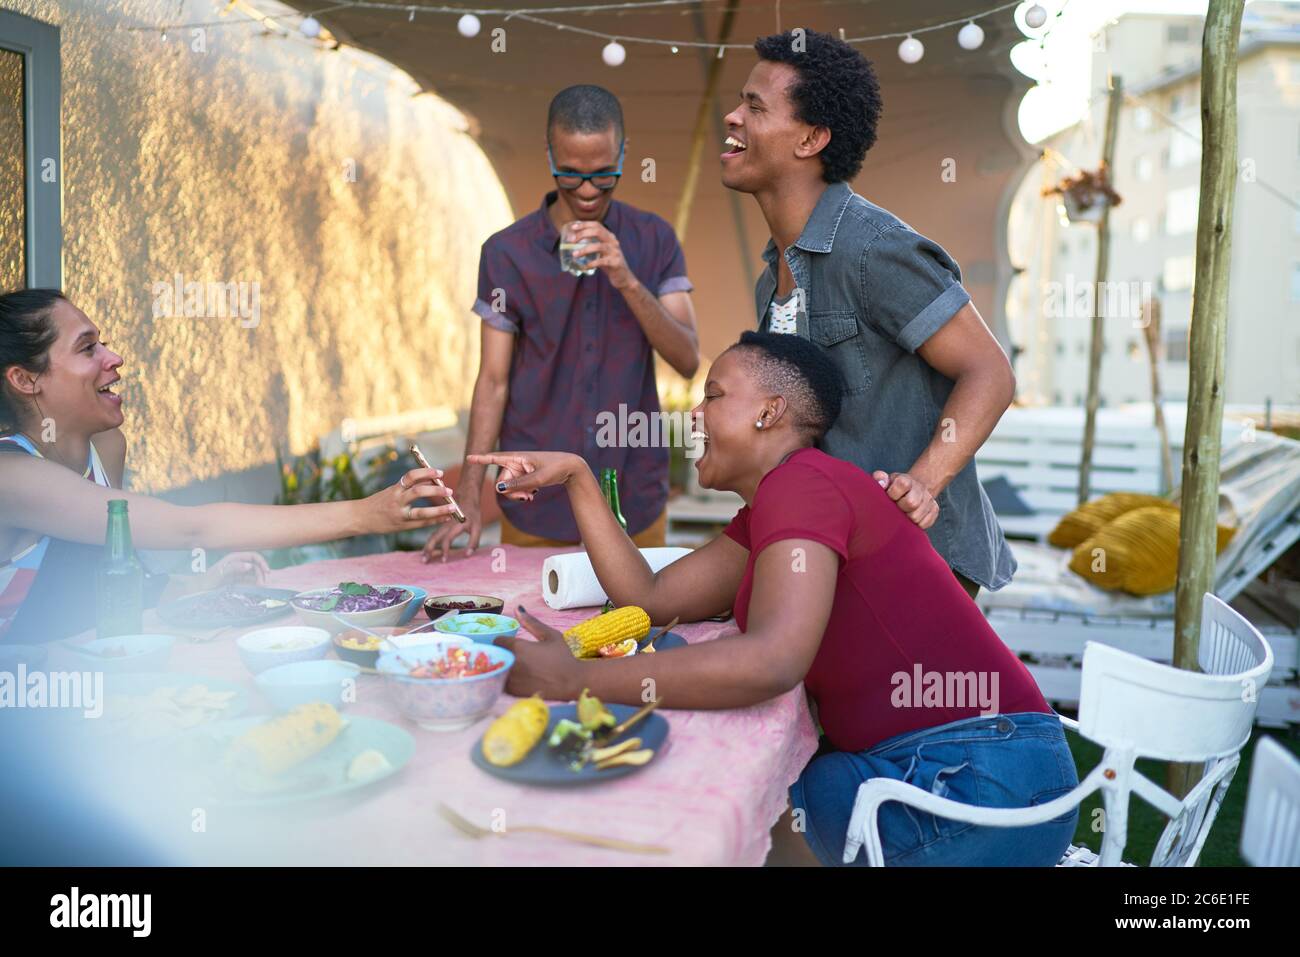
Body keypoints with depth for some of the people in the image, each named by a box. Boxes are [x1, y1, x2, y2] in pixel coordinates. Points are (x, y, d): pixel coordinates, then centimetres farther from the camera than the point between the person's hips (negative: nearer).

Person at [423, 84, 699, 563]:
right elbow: (494, 380, -3)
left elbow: (688, 359, -6)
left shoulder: (654, 239, 0)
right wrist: (468, 497, -12)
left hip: (635, 504, 1)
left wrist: (627, 280, -21)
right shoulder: (507, 252, -4)